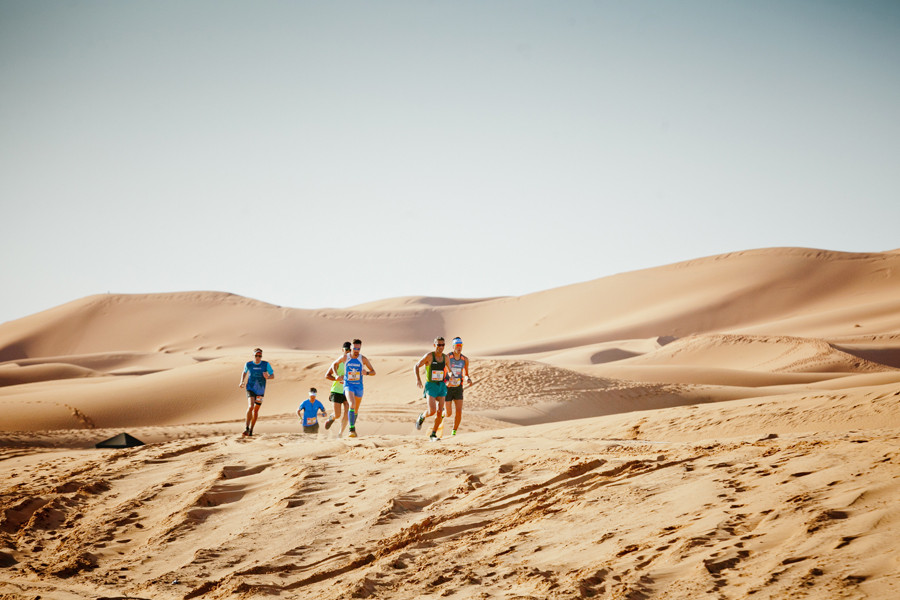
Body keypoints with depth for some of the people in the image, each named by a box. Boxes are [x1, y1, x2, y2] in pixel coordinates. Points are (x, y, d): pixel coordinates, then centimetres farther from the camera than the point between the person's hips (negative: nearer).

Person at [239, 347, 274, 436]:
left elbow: (273, 376, 2)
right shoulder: (248, 364, -3)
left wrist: (268, 377, -21)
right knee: (250, 407, -23)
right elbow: (244, 372, 17)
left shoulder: (266, 364, -5)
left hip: (260, 391, 1)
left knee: (256, 410, 9)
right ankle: (246, 427, -16)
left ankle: (251, 429, 25)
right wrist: (242, 382, 2)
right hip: (251, 389, -1)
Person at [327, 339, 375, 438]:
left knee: (356, 410, 14)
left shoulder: (363, 359, -4)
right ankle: (352, 429, -28)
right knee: (352, 405, -26)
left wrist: (366, 372, -21)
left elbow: (373, 372, 2)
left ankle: (353, 425, 41)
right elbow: (334, 364, 15)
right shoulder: (345, 357, -4)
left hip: (359, 386, 2)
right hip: (348, 385, -2)